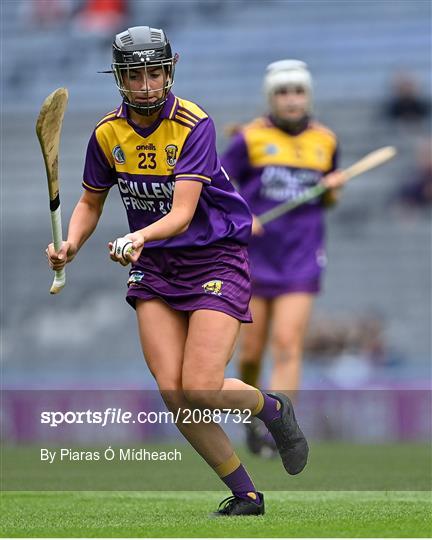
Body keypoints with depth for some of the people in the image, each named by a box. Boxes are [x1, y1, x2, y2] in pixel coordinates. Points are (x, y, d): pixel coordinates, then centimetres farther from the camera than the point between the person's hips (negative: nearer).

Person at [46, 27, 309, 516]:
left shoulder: (194, 125, -17)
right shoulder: (107, 133, -1)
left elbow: (182, 213, -27)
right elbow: (91, 201, 15)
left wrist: (141, 236, -46)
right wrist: (71, 244, -5)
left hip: (215, 257, -4)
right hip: (154, 269, 5)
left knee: (202, 389, -18)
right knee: (173, 393, -11)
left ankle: (274, 409, 16)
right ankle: (245, 495, 4)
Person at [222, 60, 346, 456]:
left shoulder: (326, 141, 8)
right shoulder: (251, 138, -2)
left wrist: (333, 189, -2)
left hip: (301, 259, 1)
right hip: (254, 256, -1)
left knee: (288, 345, -14)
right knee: (252, 352, 3)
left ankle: (274, 429, -16)